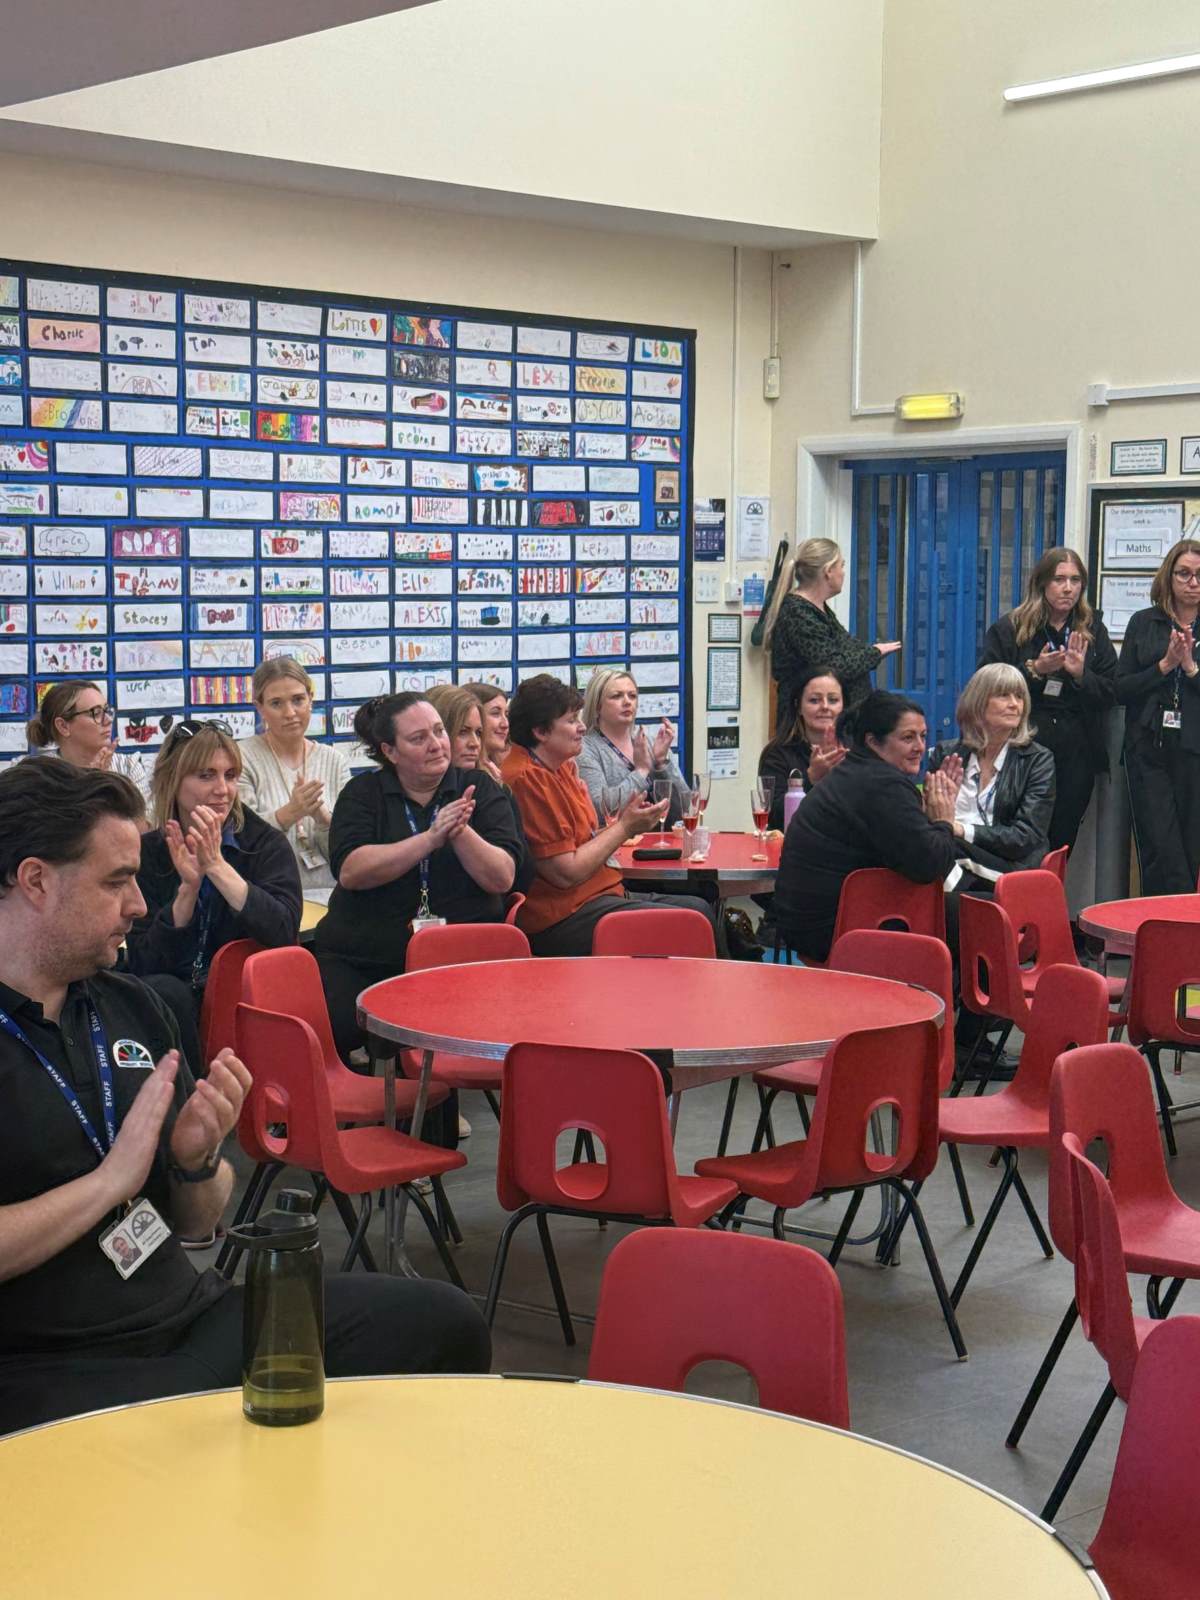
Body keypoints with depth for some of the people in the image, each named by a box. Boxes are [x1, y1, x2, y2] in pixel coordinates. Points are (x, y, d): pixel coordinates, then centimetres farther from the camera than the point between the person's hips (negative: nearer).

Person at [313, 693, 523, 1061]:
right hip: (361, 958, 0)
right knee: (336, 1028, -26)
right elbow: (350, 871, -11)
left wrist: (461, 832, -18)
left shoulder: (481, 790, 9)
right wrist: (430, 839, -18)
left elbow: (502, 878, -2)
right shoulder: (362, 794, 8)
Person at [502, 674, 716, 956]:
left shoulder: (561, 767, 14)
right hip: (564, 916, -11)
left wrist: (623, 822, 0)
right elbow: (566, 873, -19)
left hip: (598, 895, 11)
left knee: (699, 909, 7)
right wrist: (624, 828, -9)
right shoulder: (526, 779, -18)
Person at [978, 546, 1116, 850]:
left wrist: (1081, 674, -13)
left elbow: (1112, 694, 6)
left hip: (1076, 755, 3)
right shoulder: (1008, 629, 2)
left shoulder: (1093, 631, 11)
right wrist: (1033, 670, -15)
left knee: (1063, 840, 6)